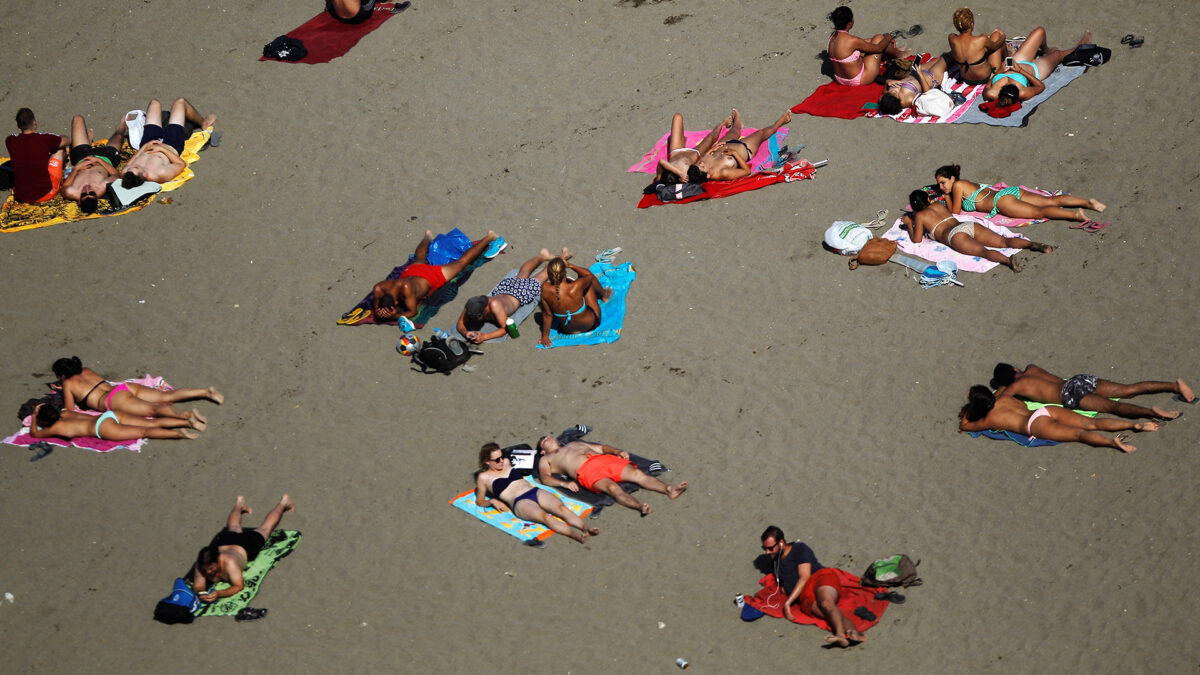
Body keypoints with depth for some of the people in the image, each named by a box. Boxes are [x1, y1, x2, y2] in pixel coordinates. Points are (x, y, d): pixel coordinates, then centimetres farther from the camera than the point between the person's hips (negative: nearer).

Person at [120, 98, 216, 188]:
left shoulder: (125, 175, -39)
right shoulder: (161, 174, -48)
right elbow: (182, 164, -28)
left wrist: (144, 147, -20)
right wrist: (162, 149, -30)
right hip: (172, 145, -3)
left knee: (154, 102, 20)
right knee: (180, 101, 10)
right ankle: (203, 123, 45)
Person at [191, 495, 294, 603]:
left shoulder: (229, 562, -50)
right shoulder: (200, 564, -41)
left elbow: (239, 586, -47)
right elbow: (198, 585, -36)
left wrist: (219, 594, -66)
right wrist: (200, 593, -63)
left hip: (243, 546, -3)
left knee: (264, 528, 28)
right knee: (233, 528, 39)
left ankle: (283, 503, 55)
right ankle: (239, 504, 71)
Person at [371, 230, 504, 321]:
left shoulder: (405, 288, -48)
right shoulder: (379, 289, -35)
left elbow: (413, 312, -39)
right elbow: (375, 308, -19)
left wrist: (394, 316, -54)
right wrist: (378, 313, -42)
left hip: (431, 276, -4)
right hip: (411, 270, 4)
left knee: (461, 262, 20)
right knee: (420, 258, 41)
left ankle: (489, 238, 40)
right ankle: (428, 237, 73)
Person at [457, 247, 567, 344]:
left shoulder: (494, 305, -50)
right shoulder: (472, 304, -37)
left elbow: (505, 329, -45)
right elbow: (460, 323, -26)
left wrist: (484, 337, -57)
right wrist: (465, 332, -50)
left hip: (519, 293, -4)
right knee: (521, 277, 35)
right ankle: (542, 256, 62)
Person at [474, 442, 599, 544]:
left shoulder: (506, 462, 26)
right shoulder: (484, 477, 10)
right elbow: (479, 501, 15)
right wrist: (493, 501, -3)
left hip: (536, 492, 6)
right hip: (519, 502, -6)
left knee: (561, 508, -26)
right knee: (545, 517, -36)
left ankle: (586, 528, -48)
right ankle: (577, 536, -57)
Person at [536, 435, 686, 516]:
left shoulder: (575, 443, 42)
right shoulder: (546, 459, 27)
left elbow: (601, 448, 38)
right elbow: (545, 478, 8)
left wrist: (617, 452, 15)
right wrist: (565, 483, -13)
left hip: (605, 459, 6)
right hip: (585, 470, -5)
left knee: (637, 474, -21)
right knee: (613, 487, -36)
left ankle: (668, 489, -40)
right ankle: (640, 506, -60)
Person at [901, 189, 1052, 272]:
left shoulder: (919, 216, 15)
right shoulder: (937, 205, 33)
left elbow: (916, 240, 16)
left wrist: (909, 224, 34)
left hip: (955, 235, -6)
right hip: (970, 225, 6)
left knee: (984, 252, -31)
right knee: (1004, 242, -9)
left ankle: (1008, 260, -61)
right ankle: (1034, 245, -34)